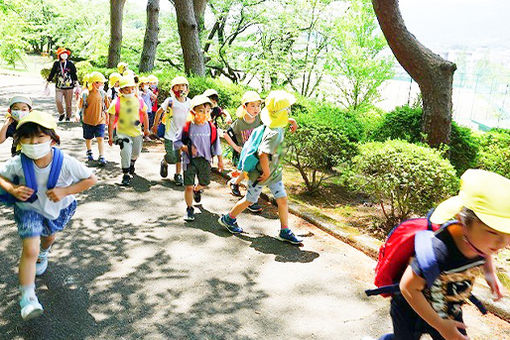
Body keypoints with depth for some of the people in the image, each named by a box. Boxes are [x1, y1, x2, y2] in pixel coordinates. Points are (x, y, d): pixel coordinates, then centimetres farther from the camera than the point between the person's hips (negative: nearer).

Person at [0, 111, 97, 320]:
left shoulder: (65, 163, -32)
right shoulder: (18, 164, -28)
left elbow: (91, 179, -21)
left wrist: (65, 191, -30)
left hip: (59, 208, 2)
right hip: (29, 207, -2)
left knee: (49, 236, 31)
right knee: (30, 250, -17)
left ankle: (43, 254, 68)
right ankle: (27, 297, -4)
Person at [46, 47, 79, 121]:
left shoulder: (70, 64, 0)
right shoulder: (56, 64, 4)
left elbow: (74, 75, 6)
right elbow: (51, 74, 13)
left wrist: (77, 86, 4)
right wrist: (47, 84, 16)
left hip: (69, 88, -1)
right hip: (59, 87, 1)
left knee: (68, 104, 3)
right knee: (58, 101, -15)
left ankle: (68, 117, 22)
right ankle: (61, 114, 12)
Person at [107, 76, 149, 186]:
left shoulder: (139, 101, -3)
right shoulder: (116, 103, -11)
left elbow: (144, 115, 12)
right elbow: (111, 120, -7)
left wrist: (146, 129, 13)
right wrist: (110, 136, -7)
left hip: (137, 132, 4)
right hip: (123, 132, -3)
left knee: (136, 152, 19)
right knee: (126, 153, -14)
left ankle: (131, 164, 52)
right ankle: (126, 175, 1)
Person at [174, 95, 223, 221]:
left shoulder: (211, 128, -3)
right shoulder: (187, 127, -9)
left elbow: (216, 145, 8)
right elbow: (177, 142, 0)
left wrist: (220, 160, 12)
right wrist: (186, 148, -17)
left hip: (205, 160, 3)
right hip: (190, 160, -2)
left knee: (204, 182, 14)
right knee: (188, 186, -4)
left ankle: (197, 190, 52)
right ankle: (189, 209, 16)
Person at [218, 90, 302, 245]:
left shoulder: (278, 128, -2)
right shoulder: (274, 133, -31)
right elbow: (263, 154, -37)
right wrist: (266, 173, -25)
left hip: (274, 172, 8)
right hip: (261, 173, -8)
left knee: (282, 200, 8)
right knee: (249, 200, 10)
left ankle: (285, 232, 19)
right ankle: (228, 219, 31)